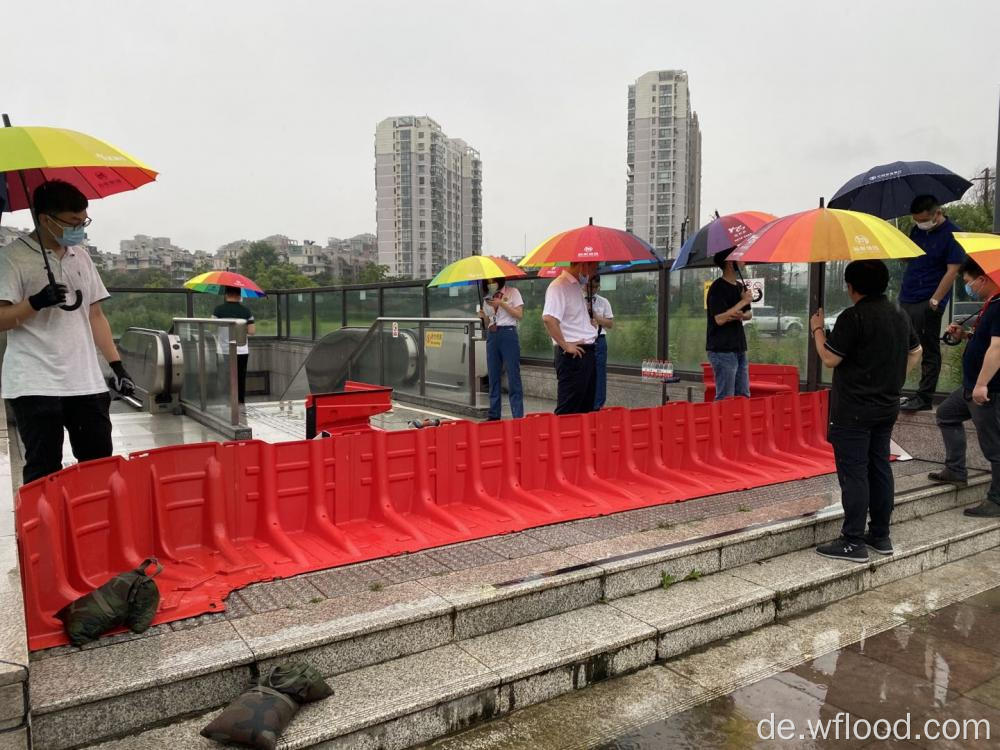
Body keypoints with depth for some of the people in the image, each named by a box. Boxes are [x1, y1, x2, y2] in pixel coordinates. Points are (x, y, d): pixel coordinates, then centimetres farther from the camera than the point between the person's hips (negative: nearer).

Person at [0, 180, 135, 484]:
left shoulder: (81, 255, 13)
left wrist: (117, 366, 9)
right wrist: (37, 302, -24)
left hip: (86, 383, 5)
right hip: (35, 385, -5)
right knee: (44, 471, -1)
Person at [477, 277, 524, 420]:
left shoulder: (512, 292, 3)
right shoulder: (487, 298, 16)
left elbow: (519, 315, -6)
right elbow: (487, 324, 17)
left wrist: (502, 304, -11)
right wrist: (483, 316, -4)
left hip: (508, 334, -5)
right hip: (492, 336, 5)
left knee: (513, 376, -7)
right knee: (493, 377, 7)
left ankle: (518, 415, -5)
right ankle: (494, 415, 13)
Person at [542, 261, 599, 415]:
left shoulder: (577, 287, 18)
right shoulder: (559, 286, -13)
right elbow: (548, 318, -28)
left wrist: (590, 322, 15)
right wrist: (565, 345, -22)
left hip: (587, 352, 10)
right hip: (573, 355, -10)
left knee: (586, 408, 15)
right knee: (568, 409, -6)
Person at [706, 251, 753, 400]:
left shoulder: (740, 286, 15)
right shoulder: (718, 287, -11)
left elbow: (749, 314, 21)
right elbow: (720, 319, -20)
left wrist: (741, 315, -4)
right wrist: (743, 301, -12)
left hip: (739, 348, 9)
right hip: (722, 350, -8)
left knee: (744, 396, 10)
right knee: (725, 399, -6)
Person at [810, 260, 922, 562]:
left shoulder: (853, 317, -17)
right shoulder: (900, 315, 10)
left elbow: (830, 358, -16)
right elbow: (915, 352, 22)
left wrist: (817, 329, -2)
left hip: (854, 410, -8)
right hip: (887, 406, 8)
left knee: (853, 474, -3)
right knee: (880, 469, 14)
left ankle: (853, 542, 2)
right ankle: (881, 536, 23)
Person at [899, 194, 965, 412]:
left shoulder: (952, 234, -8)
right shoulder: (917, 230, 11)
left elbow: (952, 271, -12)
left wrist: (935, 300, -17)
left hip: (928, 304, -7)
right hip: (907, 299, 7)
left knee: (929, 352, 1)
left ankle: (924, 398, 6)